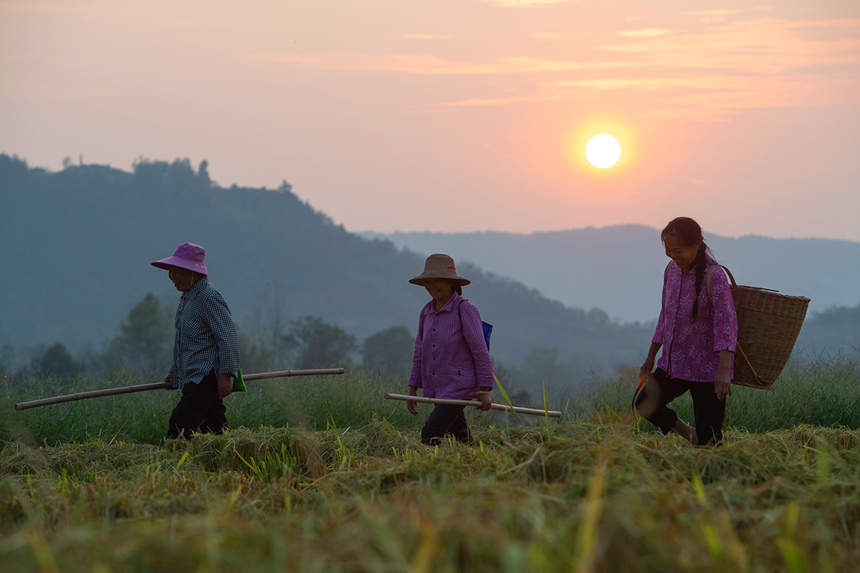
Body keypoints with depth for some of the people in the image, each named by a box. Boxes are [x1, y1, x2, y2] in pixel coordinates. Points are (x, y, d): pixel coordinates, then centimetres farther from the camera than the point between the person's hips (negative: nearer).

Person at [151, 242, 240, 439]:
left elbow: (228, 337, -18)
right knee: (215, 430, 8)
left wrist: (225, 374, -20)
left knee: (179, 426, -17)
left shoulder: (208, 298, -14)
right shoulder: (187, 298, 17)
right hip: (194, 379, 10)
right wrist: (174, 371, 24)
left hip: (206, 378, -10)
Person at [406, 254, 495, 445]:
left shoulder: (465, 309, -9)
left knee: (430, 435, -17)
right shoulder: (426, 312, 10)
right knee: (460, 438, 11)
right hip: (435, 389, 7)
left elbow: (480, 351, -10)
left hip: (458, 387, -7)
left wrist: (484, 390, -11)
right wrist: (413, 388, 14)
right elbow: (419, 352, 17)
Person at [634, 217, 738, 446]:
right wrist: (651, 357, 20)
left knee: (707, 439, -8)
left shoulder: (714, 276, -17)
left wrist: (724, 370, -33)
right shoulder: (671, 271, 6)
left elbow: (726, 321, -24)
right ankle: (690, 435, 24)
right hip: (673, 362, 7)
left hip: (706, 367, -7)